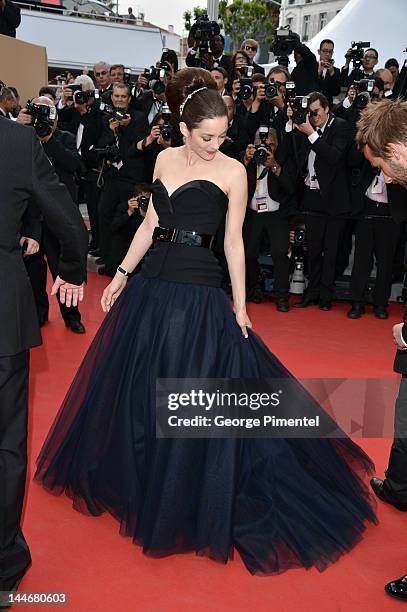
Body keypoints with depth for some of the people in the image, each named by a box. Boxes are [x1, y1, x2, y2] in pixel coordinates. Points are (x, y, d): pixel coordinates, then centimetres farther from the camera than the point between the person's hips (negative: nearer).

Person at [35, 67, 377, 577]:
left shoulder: (232, 171, -5)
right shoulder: (166, 159, 9)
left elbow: (233, 241, -4)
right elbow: (150, 224, 12)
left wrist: (240, 306, -4)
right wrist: (121, 275, 9)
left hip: (199, 291, -5)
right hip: (151, 284, 6)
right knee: (134, 387, 15)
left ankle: (186, 498, 21)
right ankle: (137, 474, 40)